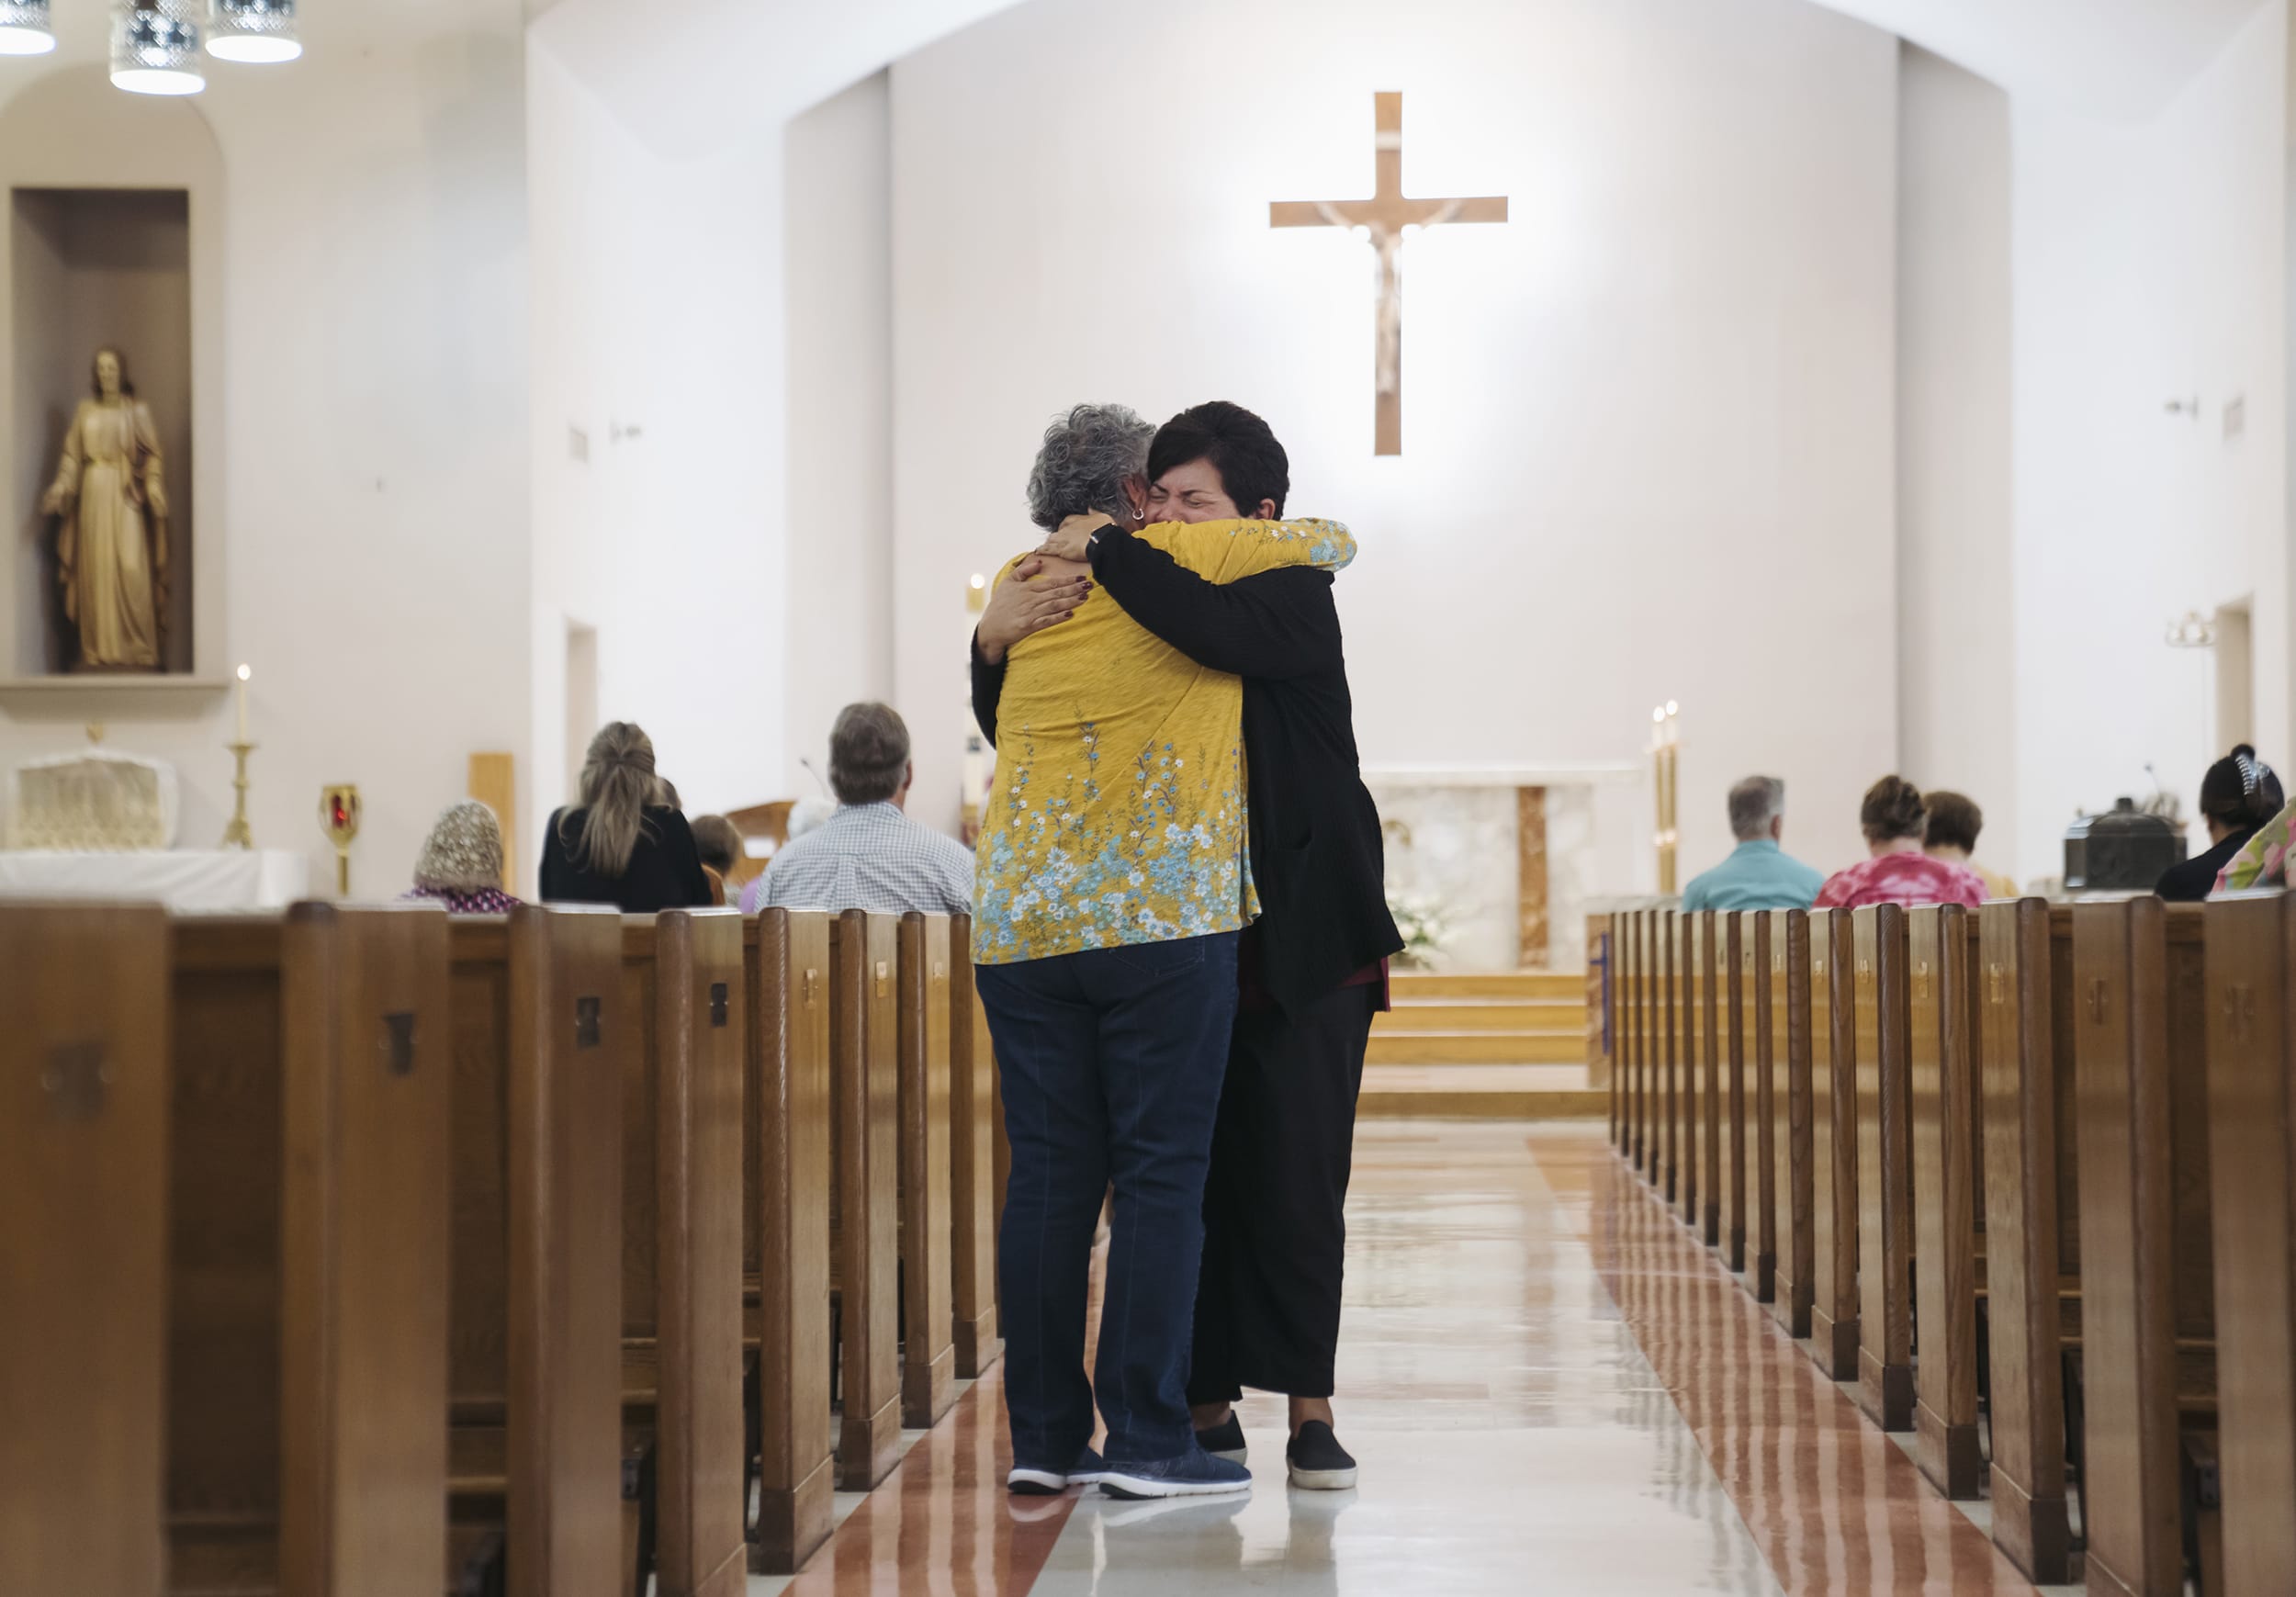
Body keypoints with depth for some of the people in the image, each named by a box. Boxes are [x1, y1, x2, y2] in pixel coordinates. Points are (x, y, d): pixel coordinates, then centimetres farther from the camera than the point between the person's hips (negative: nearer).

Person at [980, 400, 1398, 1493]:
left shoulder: (1294, 594, -6)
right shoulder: (1143, 610, 8)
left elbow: (1224, 633, -31)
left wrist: (1103, 549, -19)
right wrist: (993, 644, -6)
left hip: (1301, 948, -4)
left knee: (1298, 1183, -3)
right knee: (1192, 1182, 3)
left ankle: (1309, 1407, 7)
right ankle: (1207, 1405, 10)